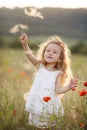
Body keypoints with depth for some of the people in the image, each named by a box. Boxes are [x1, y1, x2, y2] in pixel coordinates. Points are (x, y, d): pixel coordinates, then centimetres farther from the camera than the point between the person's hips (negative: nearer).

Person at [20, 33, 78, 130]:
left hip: (49, 106, -2)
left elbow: (58, 90, -12)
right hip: (36, 103, 2)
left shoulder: (58, 73, -5)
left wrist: (69, 87, -30)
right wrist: (25, 44, -31)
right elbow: (30, 56, -14)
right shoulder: (40, 66, 1)